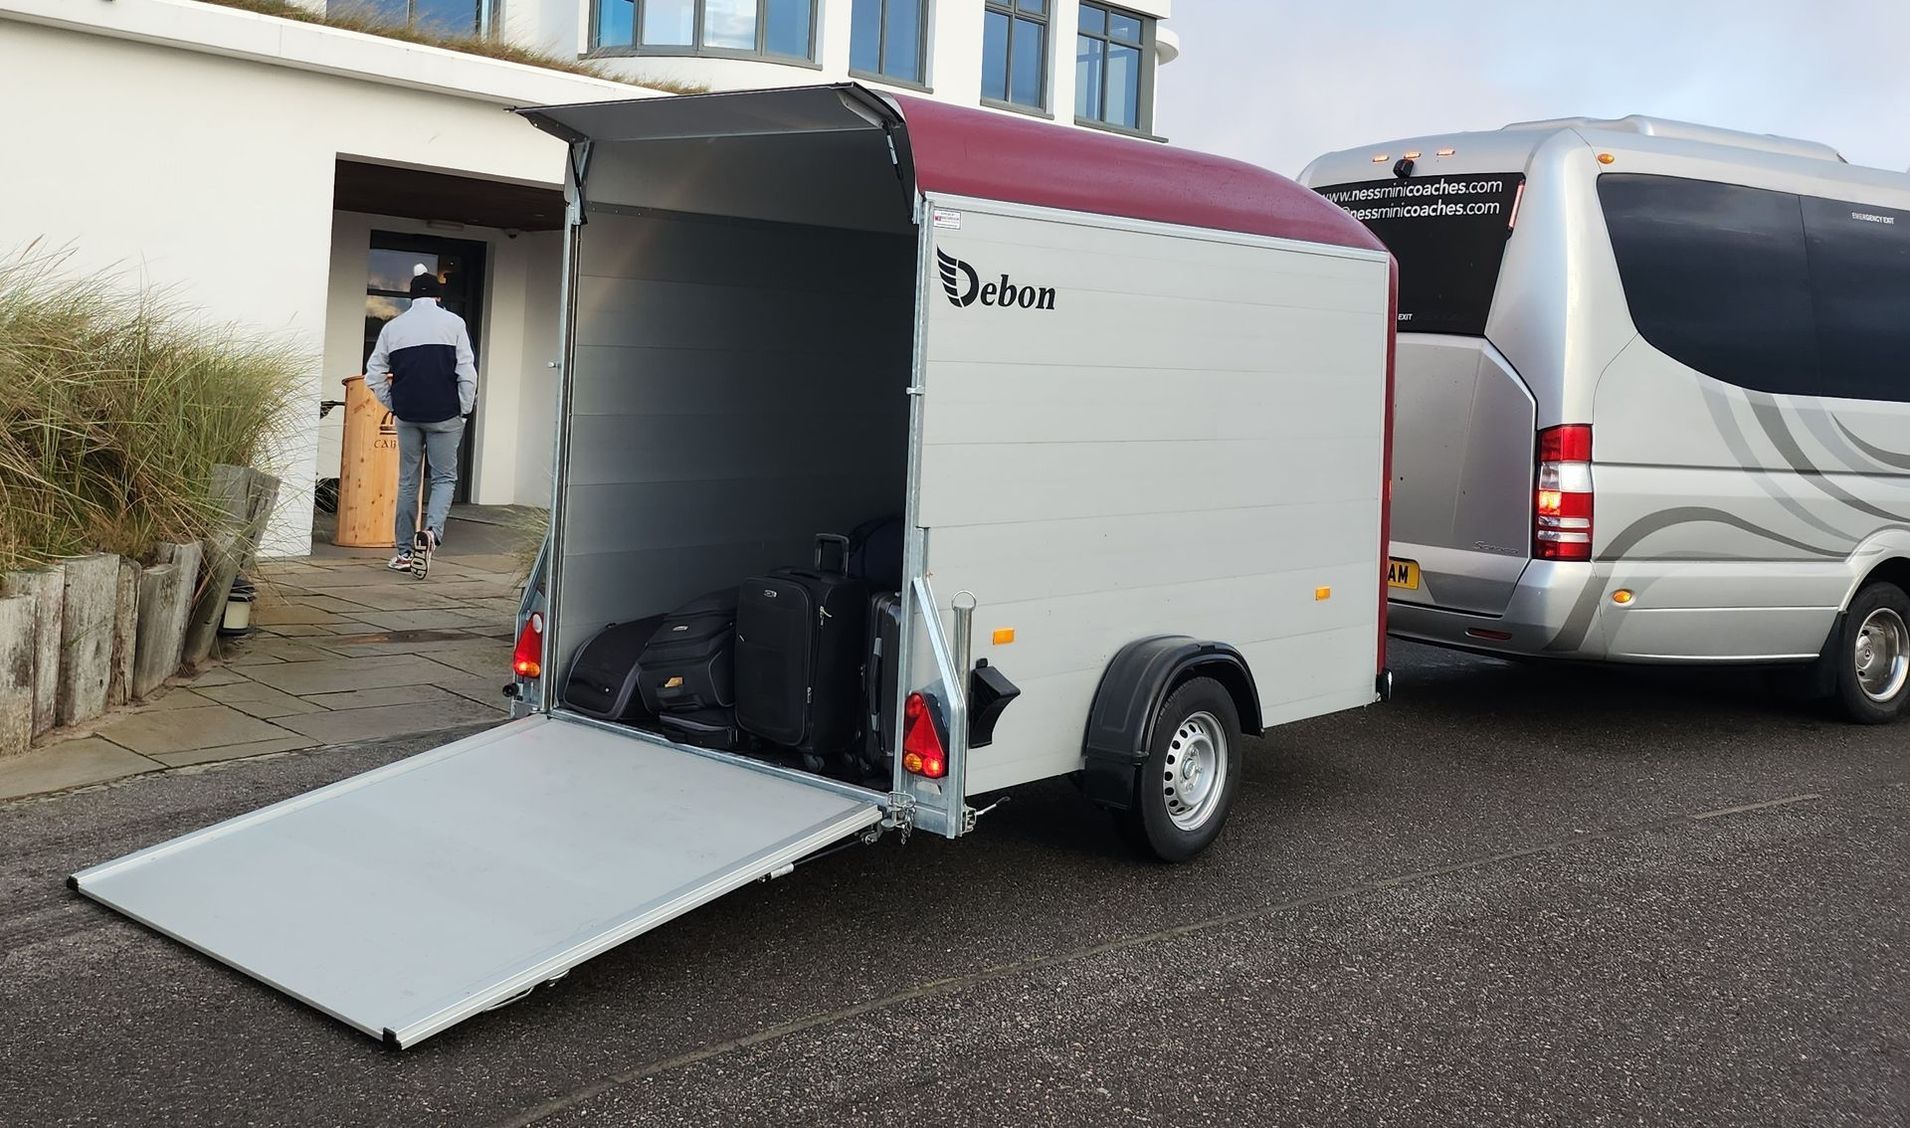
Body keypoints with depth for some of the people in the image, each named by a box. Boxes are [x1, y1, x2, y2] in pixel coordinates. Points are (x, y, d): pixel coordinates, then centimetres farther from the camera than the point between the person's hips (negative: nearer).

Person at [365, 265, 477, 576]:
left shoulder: (393, 326, 8)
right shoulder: (453, 322, -1)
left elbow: (374, 375, 7)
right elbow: (467, 371, -7)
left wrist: (392, 405, 15)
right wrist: (465, 408, 2)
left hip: (407, 414, 3)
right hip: (444, 415, -3)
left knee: (407, 481, 12)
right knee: (444, 478, 6)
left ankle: (405, 552, 14)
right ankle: (431, 532, -19)